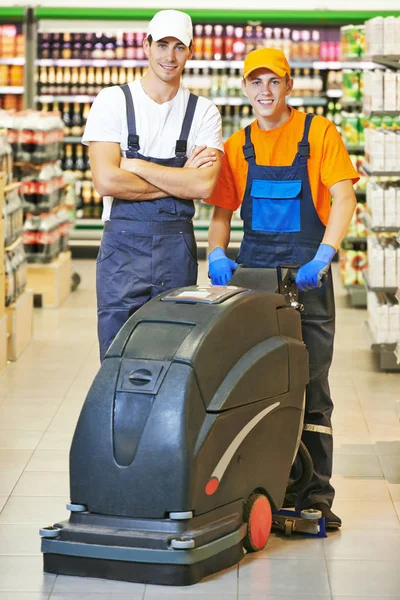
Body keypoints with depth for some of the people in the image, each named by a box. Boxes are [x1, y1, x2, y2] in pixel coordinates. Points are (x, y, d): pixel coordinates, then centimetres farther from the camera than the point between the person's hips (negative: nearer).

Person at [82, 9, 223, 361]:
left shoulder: (203, 112, 5)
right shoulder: (114, 101, 0)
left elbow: (204, 186, -9)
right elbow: (106, 181, -12)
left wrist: (136, 166, -10)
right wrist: (180, 181, -7)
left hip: (178, 247, 2)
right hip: (124, 243, -2)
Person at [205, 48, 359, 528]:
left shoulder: (318, 133, 0)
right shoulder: (237, 147, 11)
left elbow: (343, 200, -9)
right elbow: (221, 213, 12)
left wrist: (322, 257, -22)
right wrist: (217, 256, -8)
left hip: (307, 273, -3)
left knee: (311, 388, -2)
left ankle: (315, 495, 2)